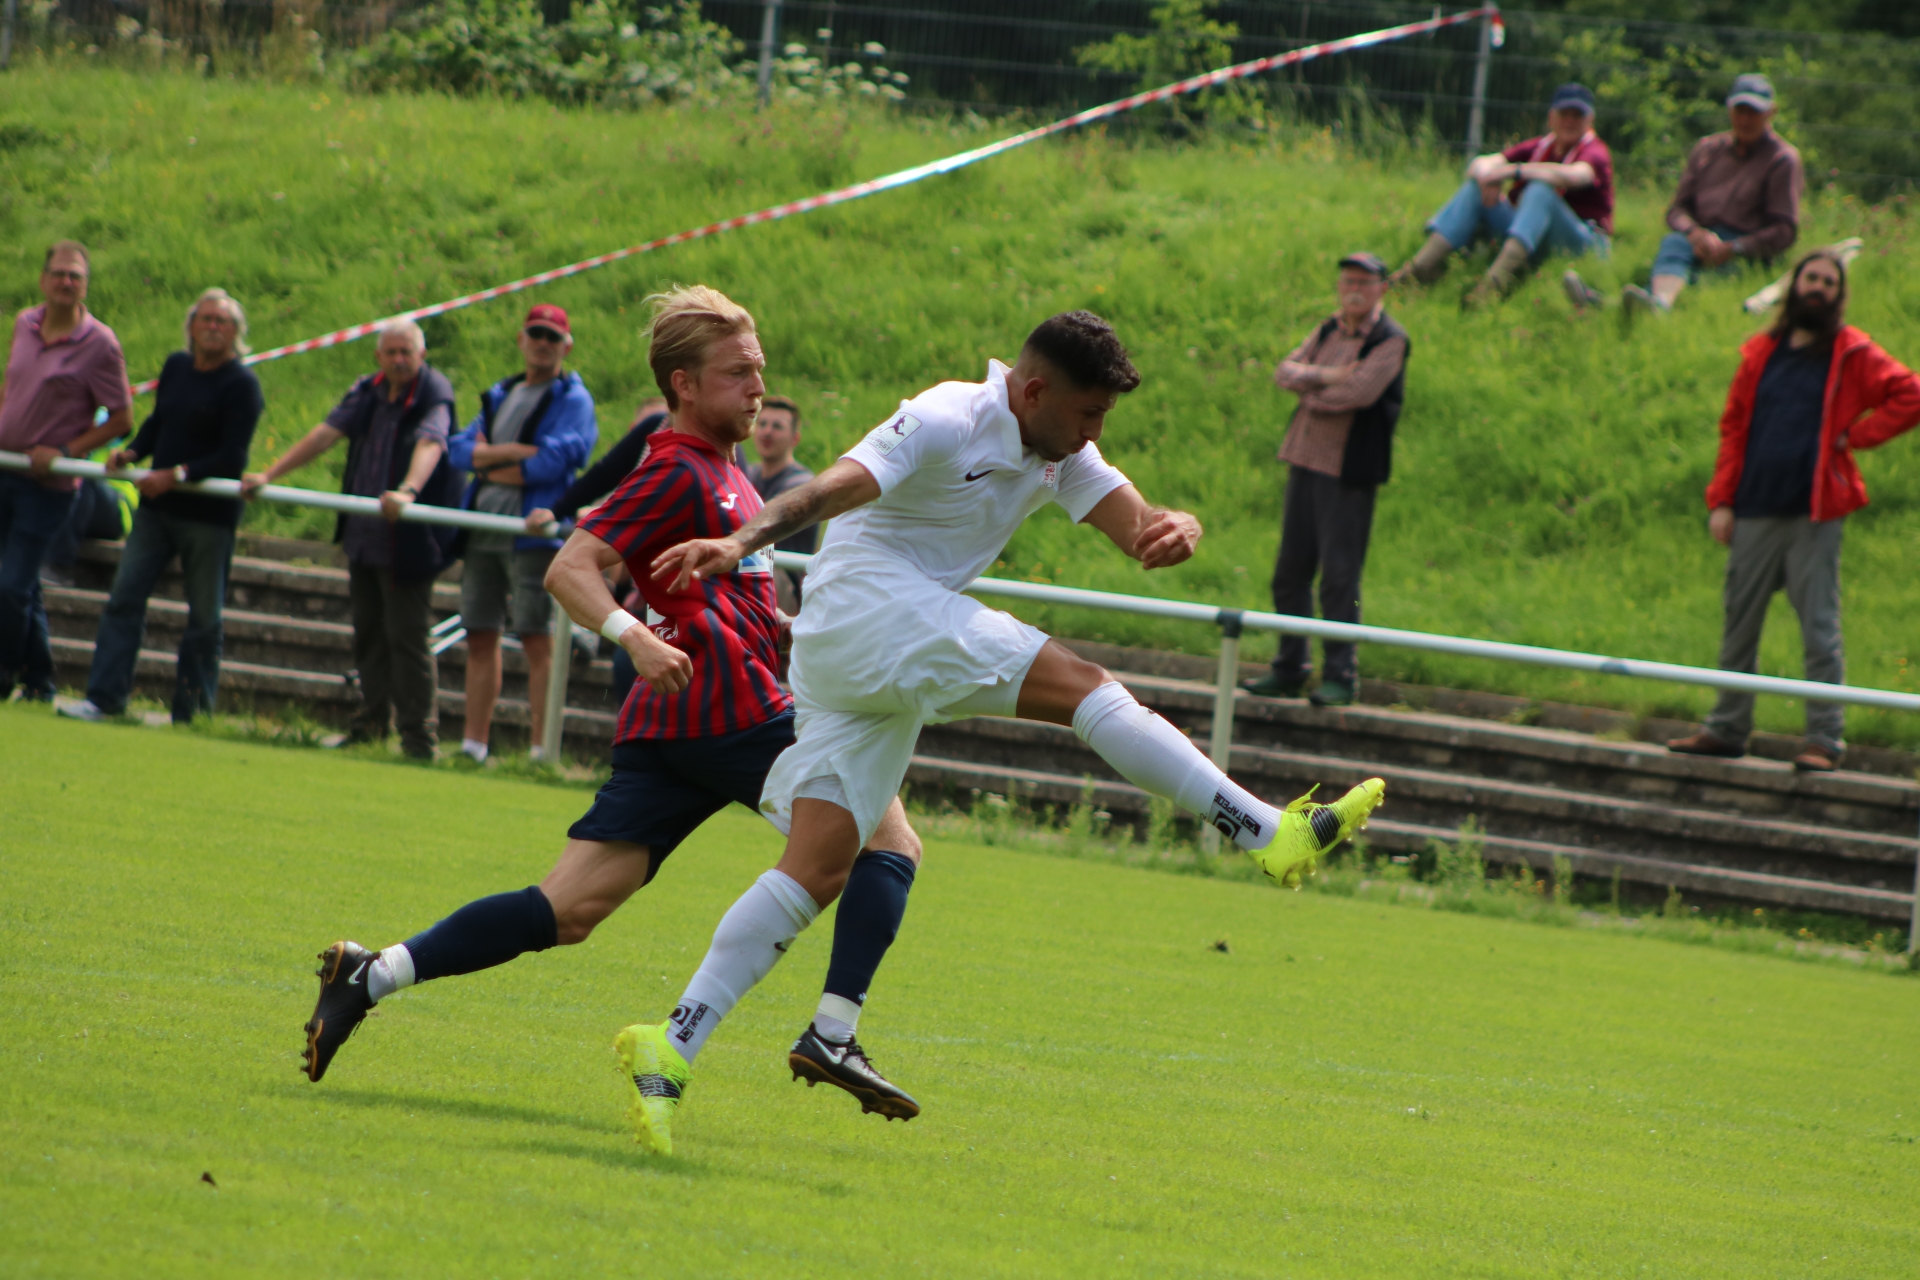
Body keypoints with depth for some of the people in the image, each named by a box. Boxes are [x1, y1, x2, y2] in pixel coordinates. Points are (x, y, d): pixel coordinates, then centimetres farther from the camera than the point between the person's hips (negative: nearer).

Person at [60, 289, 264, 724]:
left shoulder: (241, 384, -10)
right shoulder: (176, 367, 10)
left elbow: (232, 458, -16)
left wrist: (177, 475, -23)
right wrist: (132, 452, 1)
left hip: (209, 514, -6)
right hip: (156, 507, 6)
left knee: (204, 617, 1)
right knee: (125, 596, -2)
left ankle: (192, 712, 7)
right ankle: (103, 699, -2)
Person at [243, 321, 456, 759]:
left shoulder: (434, 397, -12)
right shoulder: (368, 393, 9)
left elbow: (430, 446, -30)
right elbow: (326, 434, 7)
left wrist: (407, 492, -49)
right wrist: (269, 475, -1)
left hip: (408, 539, -7)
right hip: (363, 536, 7)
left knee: (405, 635, -7)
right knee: (368, 630, 11)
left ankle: (419, 735, -2)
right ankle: (373, 723, 20)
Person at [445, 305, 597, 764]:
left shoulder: (572, 399, 1)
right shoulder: (500, 396, 21)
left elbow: (556, 459, -14)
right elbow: (458, 450, 9)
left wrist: (489, 465, -2)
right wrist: (510, 452, -9)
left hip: (534, 533, -7)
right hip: (484, 531, 7)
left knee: (537, 640, -9)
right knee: (480, 636, 8)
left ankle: (541, 748, -10)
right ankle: (474, 745, 13)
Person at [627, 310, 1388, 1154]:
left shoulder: (1059, 457, 15)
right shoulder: (948, 422, -11)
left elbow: (1135, 525, 6)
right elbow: (833, 488, -23)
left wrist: (1172, 532, -18)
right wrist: (740, 543, -38)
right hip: (865, 605, -9)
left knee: (816, 872, -2)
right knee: (1082, 688, -16)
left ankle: (672, 1046, -7)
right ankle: (1271, 834, -18)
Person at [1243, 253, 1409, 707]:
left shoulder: (1390, 341, -6)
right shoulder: (1328, 330, 16)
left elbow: (1361, 391, -20)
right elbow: (1286, 372, 5)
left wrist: (1312, 395, -5)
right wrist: (1327, 376, -13)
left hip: (1349, 471, -7)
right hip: (1306, 461, 7)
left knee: (1339, 575, -7)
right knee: (1291, 571, 9)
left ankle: (1340, 675, -1)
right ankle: (1289, 668, 18)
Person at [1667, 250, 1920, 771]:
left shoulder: (1851, 354, 3)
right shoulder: (1761, 354, 13)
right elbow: (1733, 427, 13)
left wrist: (1854, 436, -6)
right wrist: (1722, 499, 5)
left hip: (1814, 514, -4)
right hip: (1755, 512, 4)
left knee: (1820, 630, -4)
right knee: (1739, 625, 8)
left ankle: (1825, 740, -2)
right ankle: (1727, 729, 17)